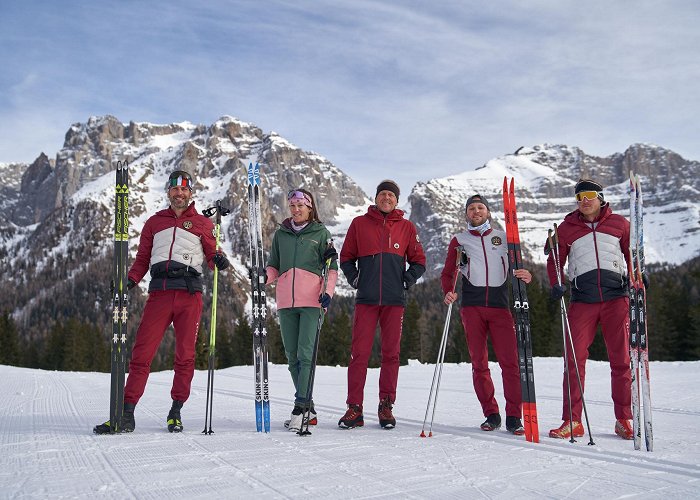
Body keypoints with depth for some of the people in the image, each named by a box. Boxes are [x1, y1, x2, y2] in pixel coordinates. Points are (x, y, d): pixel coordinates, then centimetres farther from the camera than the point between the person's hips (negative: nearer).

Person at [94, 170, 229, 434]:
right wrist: (130, 280, 2)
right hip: (159, 291, 1)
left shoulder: (202, 223, 17)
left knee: (185, 355, 0)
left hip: (190, 293, -1)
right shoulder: (154, 222, 22)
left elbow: (211, 256, 12)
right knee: (141, 352, -6)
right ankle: (127, 414, -3)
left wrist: (219, 260, -12)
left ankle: (176, 412, 11)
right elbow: (142, 259, 20)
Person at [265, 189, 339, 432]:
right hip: (286, 302, 4)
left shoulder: (321, 233, 8)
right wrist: (265, 276, -4)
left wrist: (328, 292, -9)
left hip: (312, 300, -4)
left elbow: (332, 267, 6)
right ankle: (308, 407, 14)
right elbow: (274, 266, 18)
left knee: (306, 353, -13)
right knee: (292, 356, 5)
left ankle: (300, 407, -12)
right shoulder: (281, 234, 17)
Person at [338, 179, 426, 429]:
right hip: (366, 299, -1)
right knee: (359, 352, -4)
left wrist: (408, 279, 1)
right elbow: (346, 256, 15)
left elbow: (419, 260, 17)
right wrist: (354, 277, 1)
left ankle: (386, 406, 13)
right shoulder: (359, 223, 9)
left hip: (394, 299, 1)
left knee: (391, 352, 4)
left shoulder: (406, 227, 11)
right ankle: (354, 408, 2)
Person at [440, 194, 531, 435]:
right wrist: (448, 292, -9)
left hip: (500, 306, 0)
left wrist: (526, 276, -10)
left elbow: (517, 267, 14)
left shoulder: (503, 237, 18)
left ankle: (514, 417, -4)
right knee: (479, 363, 2)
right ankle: (491, 414, 11)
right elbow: (448, 273, 12)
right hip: (472, 307, 0)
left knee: (510, 361, -9)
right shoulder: (459, 240, 16)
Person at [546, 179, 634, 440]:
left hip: (616, 297, 0)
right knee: (574, 358, -5)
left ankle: (624, 420, 13)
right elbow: (555, 260, 13)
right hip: (582, 300, 0)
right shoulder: (567, 228, 12)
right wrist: (556, 284, -5)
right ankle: (572, 421, 1)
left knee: (621, 358, 2)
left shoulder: (619, 223, 11)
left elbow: (632, 254, 15)